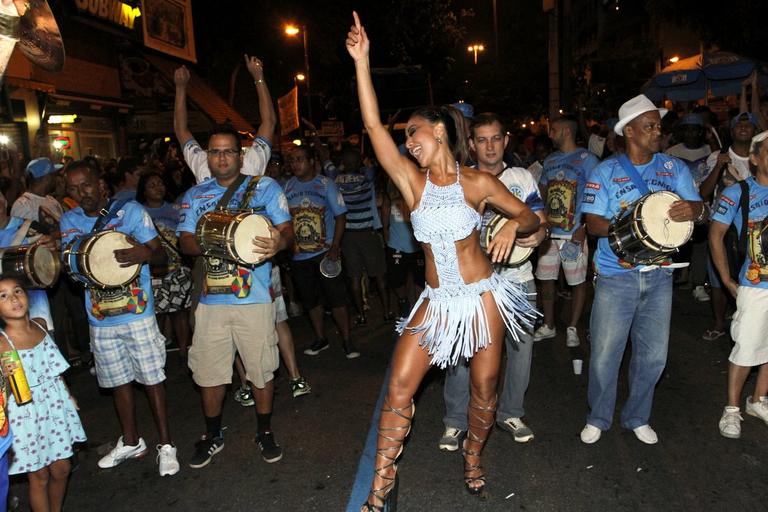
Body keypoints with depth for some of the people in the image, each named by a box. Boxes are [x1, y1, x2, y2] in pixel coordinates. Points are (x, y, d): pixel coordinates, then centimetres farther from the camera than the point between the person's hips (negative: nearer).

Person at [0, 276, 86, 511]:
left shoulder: (40, 325, -1)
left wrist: (68, 395, 18)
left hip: (56, 405, 5)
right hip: (27, 414, -5)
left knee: (61, 468, 16)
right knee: (39, 476, 10)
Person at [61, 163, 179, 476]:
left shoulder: (131, 211, -5)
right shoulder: (69, 221, 8)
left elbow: (161, 255, -5)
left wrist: (144, 254, -28)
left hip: (138, 314, -4)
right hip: (100, 320, 4)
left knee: (151, 378, 1)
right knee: (118, 381, 15)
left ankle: (166, 444, 16)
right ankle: (131, 442, 33)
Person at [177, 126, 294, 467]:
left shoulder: (264, 187, 5)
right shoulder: (195, 195, 13)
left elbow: (286, 230, 0)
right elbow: (185, 241, 7)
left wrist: (277, 243, -24)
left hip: (254, 298, -2)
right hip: (211, 300, 3)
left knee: (261, 369, 6)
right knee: (208, 372, 10)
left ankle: (264, 432, 29)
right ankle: (212, 436, 32)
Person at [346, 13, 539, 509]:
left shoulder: (478, 182, -4)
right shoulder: (412, 179, -1)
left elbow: (531, 217, 3)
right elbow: (373, 125, -9)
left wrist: (512, 226, -20)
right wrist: (361, 62, -12)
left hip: (482, 296, -1)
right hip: (436, 300, 2)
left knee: (484, 387, 10)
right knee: (399, 388, -3)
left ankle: (473, 459, 38)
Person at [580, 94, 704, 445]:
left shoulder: (674, 168, 7)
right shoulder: (605, 172, -2)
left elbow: (699, 209, 3)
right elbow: (593, 223, -8)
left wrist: (693, 209, -21)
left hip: (659, 276, 3)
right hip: (616, 277, -3)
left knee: (653, 355, 12)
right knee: (605, 355, 3)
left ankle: (637, 418, 33)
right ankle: (598, 418, 26)